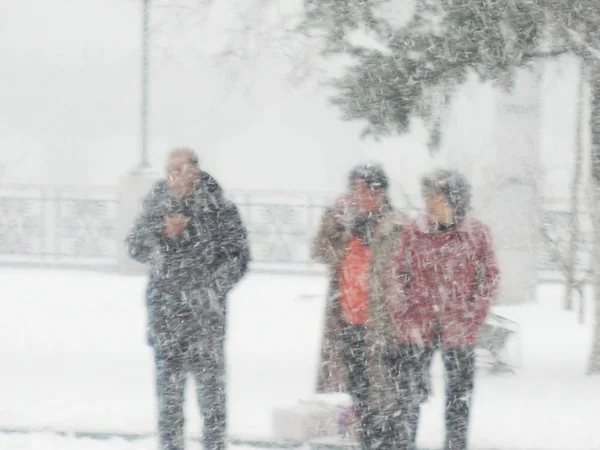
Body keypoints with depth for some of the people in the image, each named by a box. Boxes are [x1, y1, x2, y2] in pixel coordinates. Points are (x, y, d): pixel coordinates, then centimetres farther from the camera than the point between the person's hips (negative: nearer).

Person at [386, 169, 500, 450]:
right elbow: (397, 279, 5)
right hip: (417, 329, 0)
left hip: (458, 332, 0)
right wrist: (402, 319, -2)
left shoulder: (477, 234, -1)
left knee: (460, 396, 6)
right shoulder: (412, 233, 0)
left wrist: (473, 318, -3)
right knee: (408, 392, -1)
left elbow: (490, 278, 4)